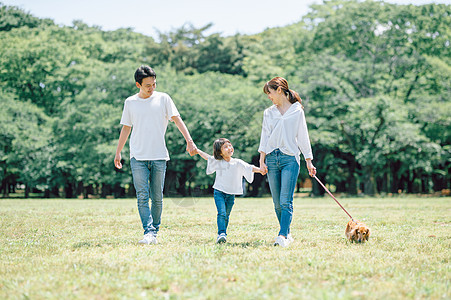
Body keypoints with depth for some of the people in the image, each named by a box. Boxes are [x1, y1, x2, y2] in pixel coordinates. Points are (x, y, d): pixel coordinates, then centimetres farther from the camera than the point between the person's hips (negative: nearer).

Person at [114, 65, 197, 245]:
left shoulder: (163, 98, 6)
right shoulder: (130, 102, 9)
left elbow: (177, 119, 1)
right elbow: (126, 128, 16)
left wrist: (189, 141, -12)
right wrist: (118, 153, 16)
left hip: (159, 156, 0)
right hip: (138, 157, 1)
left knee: (157, 198, 3)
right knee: (142, 197, -10)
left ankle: (155, 232, 13)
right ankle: (148, 232, -14)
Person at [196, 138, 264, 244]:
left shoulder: (238, 163, -1)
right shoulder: (217, 162, 2)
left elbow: (249, 168, -8)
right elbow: (207, 157, 18)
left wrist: (259, 170, -25)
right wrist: (196, 150, 23)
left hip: (231, 194, 1)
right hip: (219, 192, -1)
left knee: (226, 215, 8)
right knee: (221, 213, -17)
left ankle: (223, 234, 19)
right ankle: (221, 233, -24)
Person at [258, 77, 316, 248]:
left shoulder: (297, 111, 6)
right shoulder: (268, 113, 13)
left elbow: (303, 136, 8)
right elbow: (264, 137, 11)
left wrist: (309, 161, 7)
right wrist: (262, 161, 1)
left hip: (290, 158, -3)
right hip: (271, 158, 3)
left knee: (286, 200, -14)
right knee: (277, 202, 3)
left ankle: (282, 236, -19)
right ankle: (287, 235, 13)